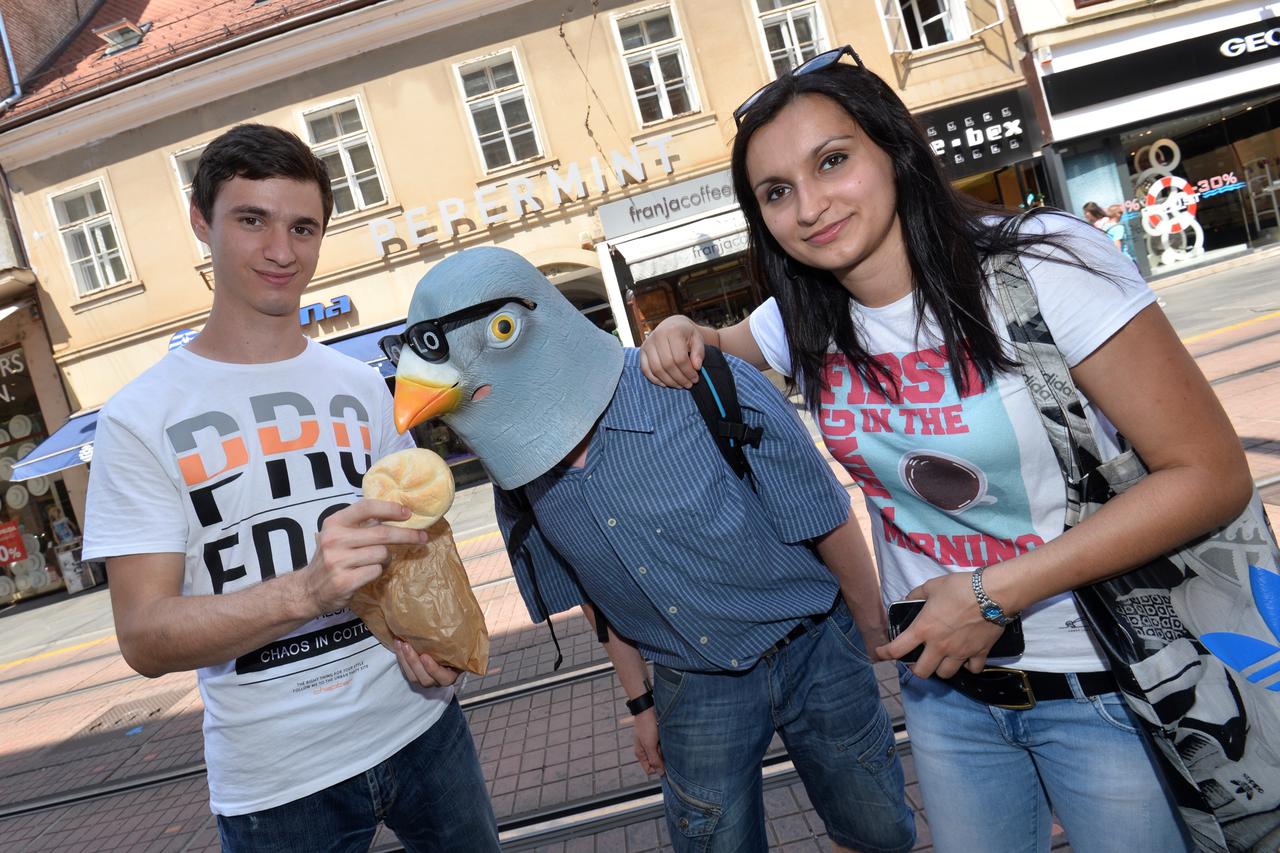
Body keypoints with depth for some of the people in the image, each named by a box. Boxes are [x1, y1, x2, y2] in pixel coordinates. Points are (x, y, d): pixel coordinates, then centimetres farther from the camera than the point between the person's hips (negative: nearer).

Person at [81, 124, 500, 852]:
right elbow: (145, 639, -14)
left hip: (422, 726, 4)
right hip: (276, 785, -3)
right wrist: (306, 589, -32)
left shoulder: (362, 387, 3)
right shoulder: (140, 419, -9)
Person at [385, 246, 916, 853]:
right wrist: (641, 702, 13)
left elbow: (830, 524, -15)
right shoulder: (520, 481, -10)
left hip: (814, 654, -2)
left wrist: (881, 648, -4)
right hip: (691, 689, 3)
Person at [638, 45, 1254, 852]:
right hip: (944, 675, 5)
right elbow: (728, 349, 18)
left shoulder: (1042, 263, -21)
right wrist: (683, 336, -7)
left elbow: (1212, 474, -18)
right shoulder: (806, 321, -6)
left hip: (1104, 680, -4)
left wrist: (996, 592, -23)